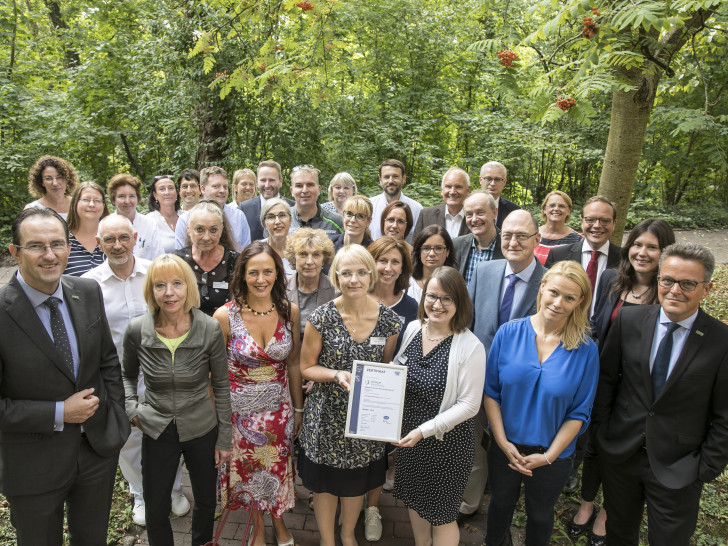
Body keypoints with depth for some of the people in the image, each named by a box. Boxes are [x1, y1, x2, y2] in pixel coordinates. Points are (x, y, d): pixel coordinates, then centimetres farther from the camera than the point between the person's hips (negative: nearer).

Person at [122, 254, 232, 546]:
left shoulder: (210, 329, -17)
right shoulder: (137, 330, -13)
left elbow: (221, 386, -6)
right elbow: (127, 375, 8)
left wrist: (225, 438, -2)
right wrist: (132, 409, -8)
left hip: (202, 430, 0)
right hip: (157, 432, 1)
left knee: (206, 502, 20)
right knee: (155, 512, 14)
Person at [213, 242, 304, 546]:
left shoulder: (289, 311, -10)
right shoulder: (226, 315, -18)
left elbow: (293, 364, 0)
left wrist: (298, 409, 6)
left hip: (279, 409, 2)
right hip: (240, 410, -1)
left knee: (278, 468, 19)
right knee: (249, 471, 18)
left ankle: (279, 521, 50)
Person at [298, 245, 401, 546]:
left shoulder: (389, 319, -10)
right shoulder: (322, 317, -16)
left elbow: (387, 366, 5)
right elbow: (306, 367, -7)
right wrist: (336, 375, -24)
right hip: (327, 414, -2)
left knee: (357, 480, 23)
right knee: (326, 482, 16)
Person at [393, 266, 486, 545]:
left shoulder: (470, 346, -21)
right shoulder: (413, 328, -5)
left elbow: (469, 405, -19)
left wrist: (424, 430, -22)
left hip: (446, 442, -5)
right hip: (408, 435, 6)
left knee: (440, 514, 14)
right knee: (414, 501, 26)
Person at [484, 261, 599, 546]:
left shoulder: (585, 350, -14)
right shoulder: (509, 332, -13)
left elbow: (579, 413, -9)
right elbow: (490, 391, -8)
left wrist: (548, 456, -14)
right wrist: (503, 442, -13)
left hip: (551, 456, -1)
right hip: (505, 448, 1)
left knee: (540, 515, 24)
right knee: (500, 504, 26)